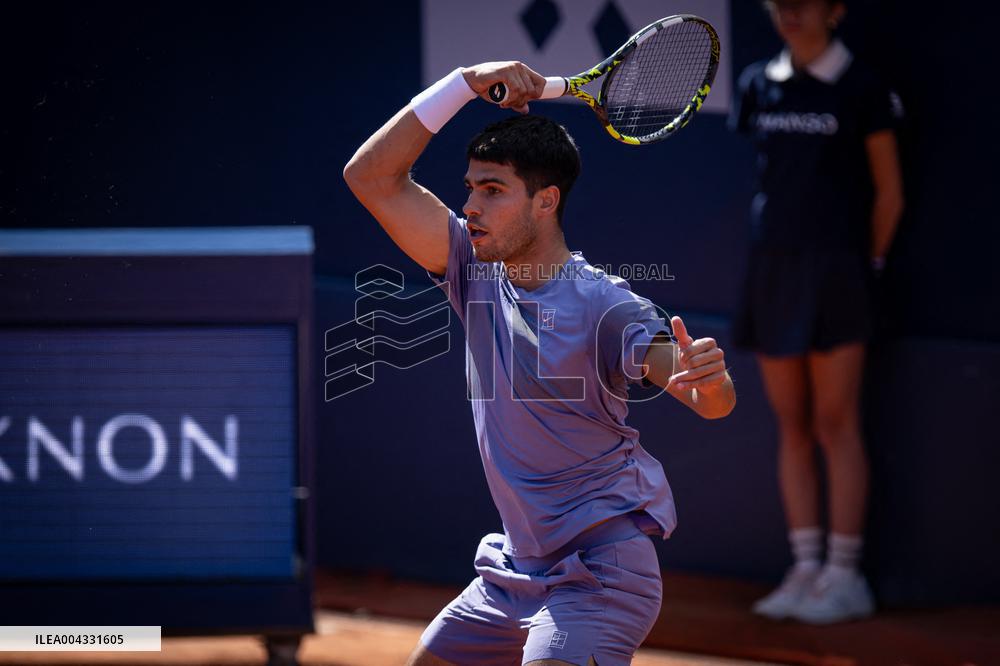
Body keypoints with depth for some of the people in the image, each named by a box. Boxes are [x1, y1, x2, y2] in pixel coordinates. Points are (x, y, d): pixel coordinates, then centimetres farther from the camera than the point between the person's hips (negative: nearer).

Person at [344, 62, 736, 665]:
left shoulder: (604, 305, -18)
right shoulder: (478, 273, 1)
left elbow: (713, 404, -26)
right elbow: (372, 176, -1)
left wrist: (710, 379, -51)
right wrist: (465, 84, -9)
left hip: (600, 576, -8)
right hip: (516, 570, 8)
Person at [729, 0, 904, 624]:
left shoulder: (861, 88, -3)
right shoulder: (758, 83, 10)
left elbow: (889, 192, 1)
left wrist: (867, 264, 1)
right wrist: (767, 243, 9)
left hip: (835, 268, -5)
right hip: (773, 264, 5)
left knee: (835, 424, -4)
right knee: (792, 425, 7)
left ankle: (844, 574, 0)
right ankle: (806, 568, 11)